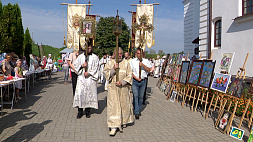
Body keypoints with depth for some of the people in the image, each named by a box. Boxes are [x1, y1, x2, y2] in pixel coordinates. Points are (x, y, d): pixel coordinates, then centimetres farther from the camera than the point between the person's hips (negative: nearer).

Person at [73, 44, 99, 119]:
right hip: (81, 78, 1)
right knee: (79, 93, -6)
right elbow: (75, 65, 9)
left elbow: (96, 68, -1)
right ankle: (80, 111, 3)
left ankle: (88, 111, 12)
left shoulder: (95, 57, 5)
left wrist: (89, 73, -12)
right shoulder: (80, 56, 11)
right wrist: (82, 66, -9)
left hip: (90, 78, -1)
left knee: (89, 94, 1)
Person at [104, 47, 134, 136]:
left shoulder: (126, 63, 4)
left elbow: (129, 75, -1)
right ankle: (114, 127, -3)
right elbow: (106, 74, -2)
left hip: (123, 88, 1)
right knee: (113, 107, -6)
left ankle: (124, 121, 32)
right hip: (113, 89, -1)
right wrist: (114, 69, -16)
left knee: (124, 105, 10)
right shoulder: (110, 63, 5)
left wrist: (122, 82, -13)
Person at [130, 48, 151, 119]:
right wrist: (136, 78, -9)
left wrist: (143, 65, -15)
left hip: (143, 81, 2)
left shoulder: (146, 61, 9)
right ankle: (136, 112, -4)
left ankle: (139, 110, 22)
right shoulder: (132, 61, 5)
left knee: (141, 96, 8)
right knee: (135, 96, -7)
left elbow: (149, 70, 0)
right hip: (135, 81, -2)